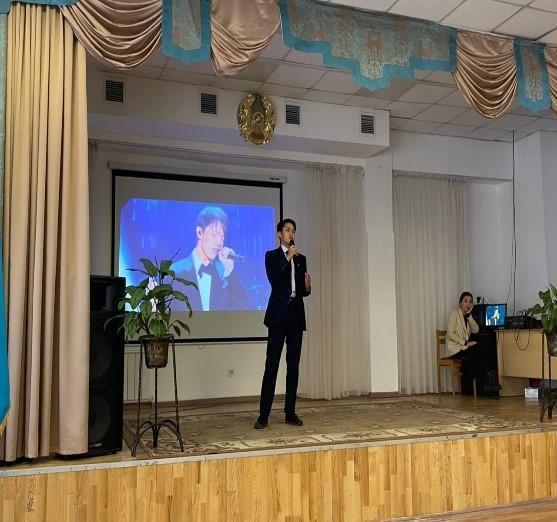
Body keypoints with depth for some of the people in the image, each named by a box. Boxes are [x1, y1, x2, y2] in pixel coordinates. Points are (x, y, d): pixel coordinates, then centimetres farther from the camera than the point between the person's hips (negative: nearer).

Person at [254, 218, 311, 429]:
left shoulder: (301, 258, 17)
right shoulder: (272, 256, 4)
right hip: (279, 314, -5)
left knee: (293, 365, 5)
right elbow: (273, 280, -14)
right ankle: (263, 414, -5)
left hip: (296, 314, 5)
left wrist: (307, 286, -6)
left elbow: (303, 291, 17)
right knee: (271, 365, -7)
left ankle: (290, 412, 11)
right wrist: (288, 258, -14)